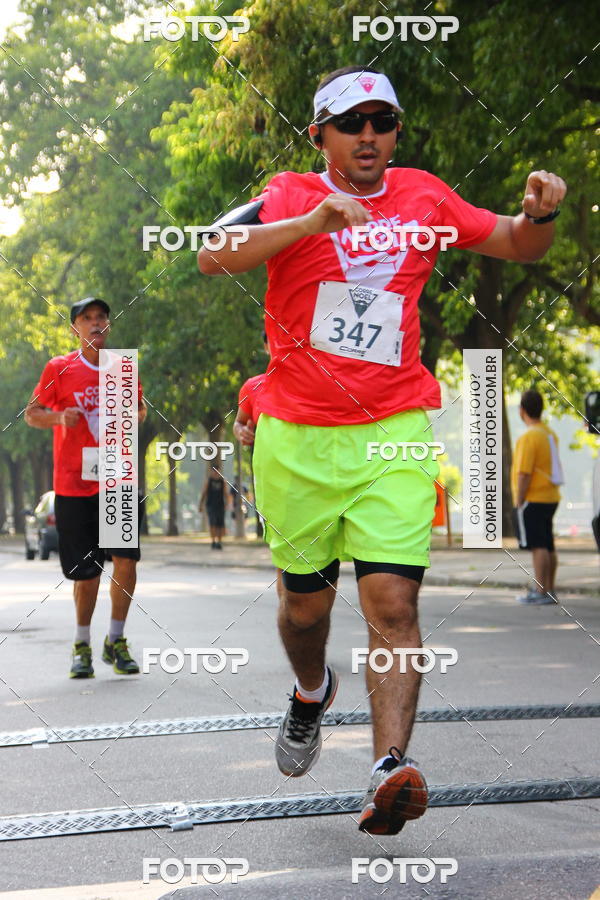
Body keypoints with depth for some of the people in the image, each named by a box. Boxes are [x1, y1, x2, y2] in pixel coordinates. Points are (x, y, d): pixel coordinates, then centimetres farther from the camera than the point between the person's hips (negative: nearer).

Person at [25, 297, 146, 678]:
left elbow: (140, 408, 23)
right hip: (75, 485, -2)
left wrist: (134, 414, 0)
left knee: (126, 561, -8)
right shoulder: (59, 368, 1)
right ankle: (82, 646, 21)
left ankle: (116, 642, 8)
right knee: (86, 571, 2)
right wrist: (60, 417, -13)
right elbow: (32, 414, 6)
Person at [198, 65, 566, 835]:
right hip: (296, 436, 0)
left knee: (393, 601, -14)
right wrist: (313, 221, -32)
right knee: (306, 603, 11)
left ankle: (391, 766, -19)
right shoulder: (291, 196, 0)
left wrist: (539, 213, -5)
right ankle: (311, 692, 43)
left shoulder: (424, 197, 9)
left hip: (393, 435, 0)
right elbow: (213, 258, -18)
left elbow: (517, 246, 19)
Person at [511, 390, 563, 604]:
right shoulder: (550, 434, 14)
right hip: (550, 498, 9)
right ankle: (549, 590, 17)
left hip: (533, 499, -9)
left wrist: (519, 501, -13)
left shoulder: (529, 437, -15)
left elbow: (524, 474, -19)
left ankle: (541, 592, -10)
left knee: (538, 546, -9)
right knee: (548, 546, 12)